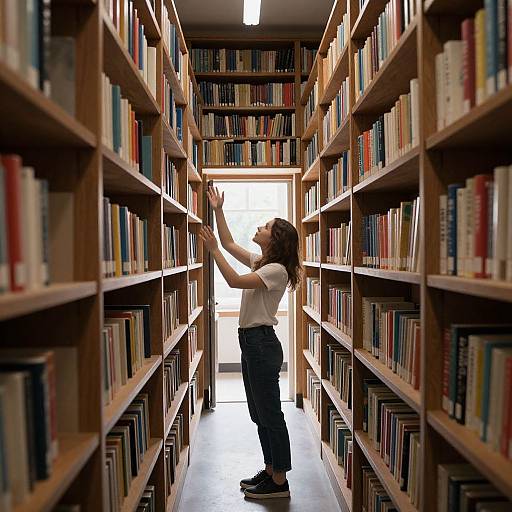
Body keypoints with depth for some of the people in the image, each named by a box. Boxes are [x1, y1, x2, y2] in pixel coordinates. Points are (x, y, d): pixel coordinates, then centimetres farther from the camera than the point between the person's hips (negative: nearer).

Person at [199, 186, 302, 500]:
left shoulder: (277, 269, -15)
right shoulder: (259, 261, 12)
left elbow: (235, 281, -24)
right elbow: (230, 244, 20)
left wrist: (212, 249, -18)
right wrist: (218, 211, 17)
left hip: (262, 343, -10)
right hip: (251, 342, 10)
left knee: (270, 414, 0)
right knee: (260, 414, 16)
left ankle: (280, 482, 13)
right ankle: (271, 471, 29)